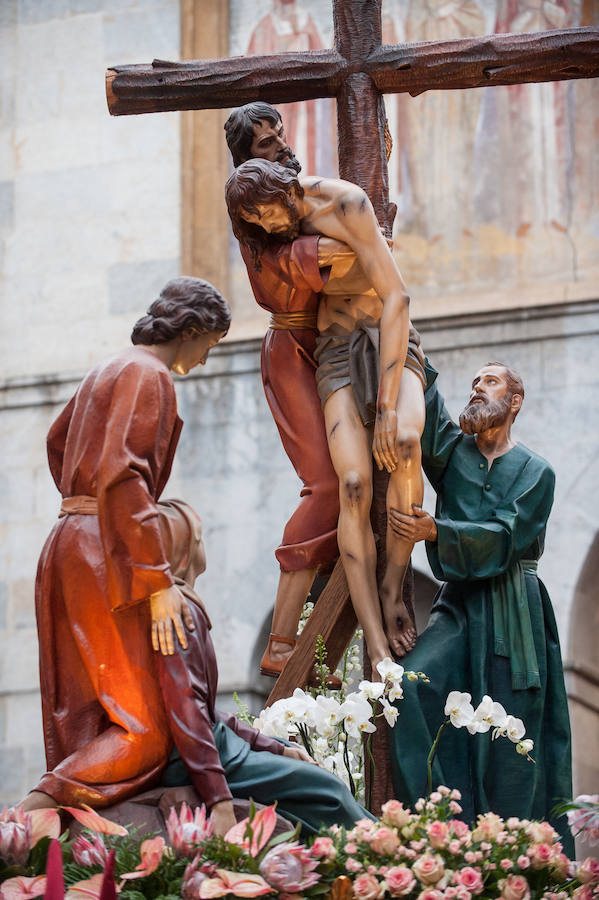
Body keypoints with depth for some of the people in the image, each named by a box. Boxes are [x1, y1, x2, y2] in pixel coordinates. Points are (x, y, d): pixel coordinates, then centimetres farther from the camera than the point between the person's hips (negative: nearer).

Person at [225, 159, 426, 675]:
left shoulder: (346, 204, -19)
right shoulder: (281, 229, -2)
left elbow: (395, 298, -23)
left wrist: (389, 403, -27)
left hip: (391, 341, -3)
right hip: (336, 349, 3)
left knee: (403, 440, -36)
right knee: (354, 484, -20)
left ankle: (394, 591, -20)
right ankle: (377, 648, -26)